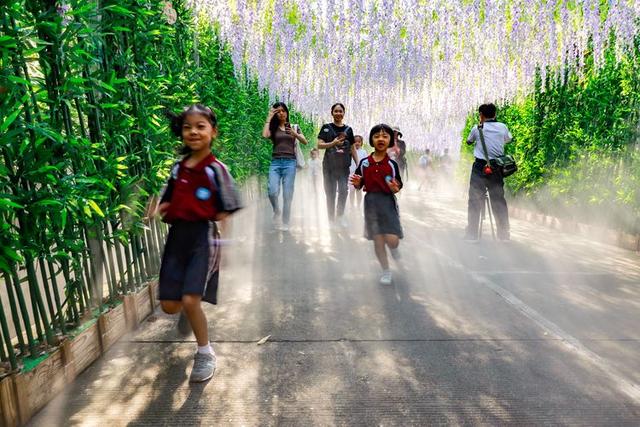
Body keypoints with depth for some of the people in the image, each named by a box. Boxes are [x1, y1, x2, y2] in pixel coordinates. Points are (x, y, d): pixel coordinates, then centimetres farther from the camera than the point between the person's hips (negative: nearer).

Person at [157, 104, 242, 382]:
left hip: (203, 236, -5)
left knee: (190, 299, -11)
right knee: (169, 305, 6)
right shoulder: (178, 168, 8)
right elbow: (166, 204, 18)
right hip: (177, 235, 5)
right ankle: (189, 311, 44)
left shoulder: (216, 169, -7)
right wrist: (161, 210, -5)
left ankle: (205, 353, 14)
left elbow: (225, 213, -5)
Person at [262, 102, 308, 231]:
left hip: (290, 162, 0)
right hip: (275, 162, 0)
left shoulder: (294, 127, 14)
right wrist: (269, 117, -1)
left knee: (287, 194, -4)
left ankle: (285, 223, 4)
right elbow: (264, 135, -11)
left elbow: (305, 141, 3)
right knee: (272, 191, -19)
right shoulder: (273, 128, 12)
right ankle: (277, 212, 9)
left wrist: (295, 134, -15)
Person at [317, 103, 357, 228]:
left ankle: (340, 216, 8)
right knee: (331, 192, 1)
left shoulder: (348, 129, 11)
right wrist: (333, 143, -17)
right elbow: (320, 145, -2)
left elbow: (353, 148, 14)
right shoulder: (326, 127, 3)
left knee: (343, 190, -8)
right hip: (329, 165, -2)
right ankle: (331, 219, 10)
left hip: (344, 166, 2)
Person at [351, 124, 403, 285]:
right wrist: (357, 184, -15)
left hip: (388, 201, -1)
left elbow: (398, 186, 2)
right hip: (371, 201, 1)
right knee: (377, 240, 5)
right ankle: (386, 271, 24)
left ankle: (394, 250, 30)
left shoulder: (392, 164, -3)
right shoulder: (364, 162, 0)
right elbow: (359, 185, 7)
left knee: (392, 239, -10)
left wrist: (395, 188, -20)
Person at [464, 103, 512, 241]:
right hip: (497, 167, 3)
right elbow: (509, 139, 27)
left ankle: (472, 234, -3)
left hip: (480, 166, -3)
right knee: (499, 200, 8)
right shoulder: (503, 127, 7)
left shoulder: (477, 128, 0)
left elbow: (468, 142, 18)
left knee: (475, 199, 0)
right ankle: (504, 234, 11)